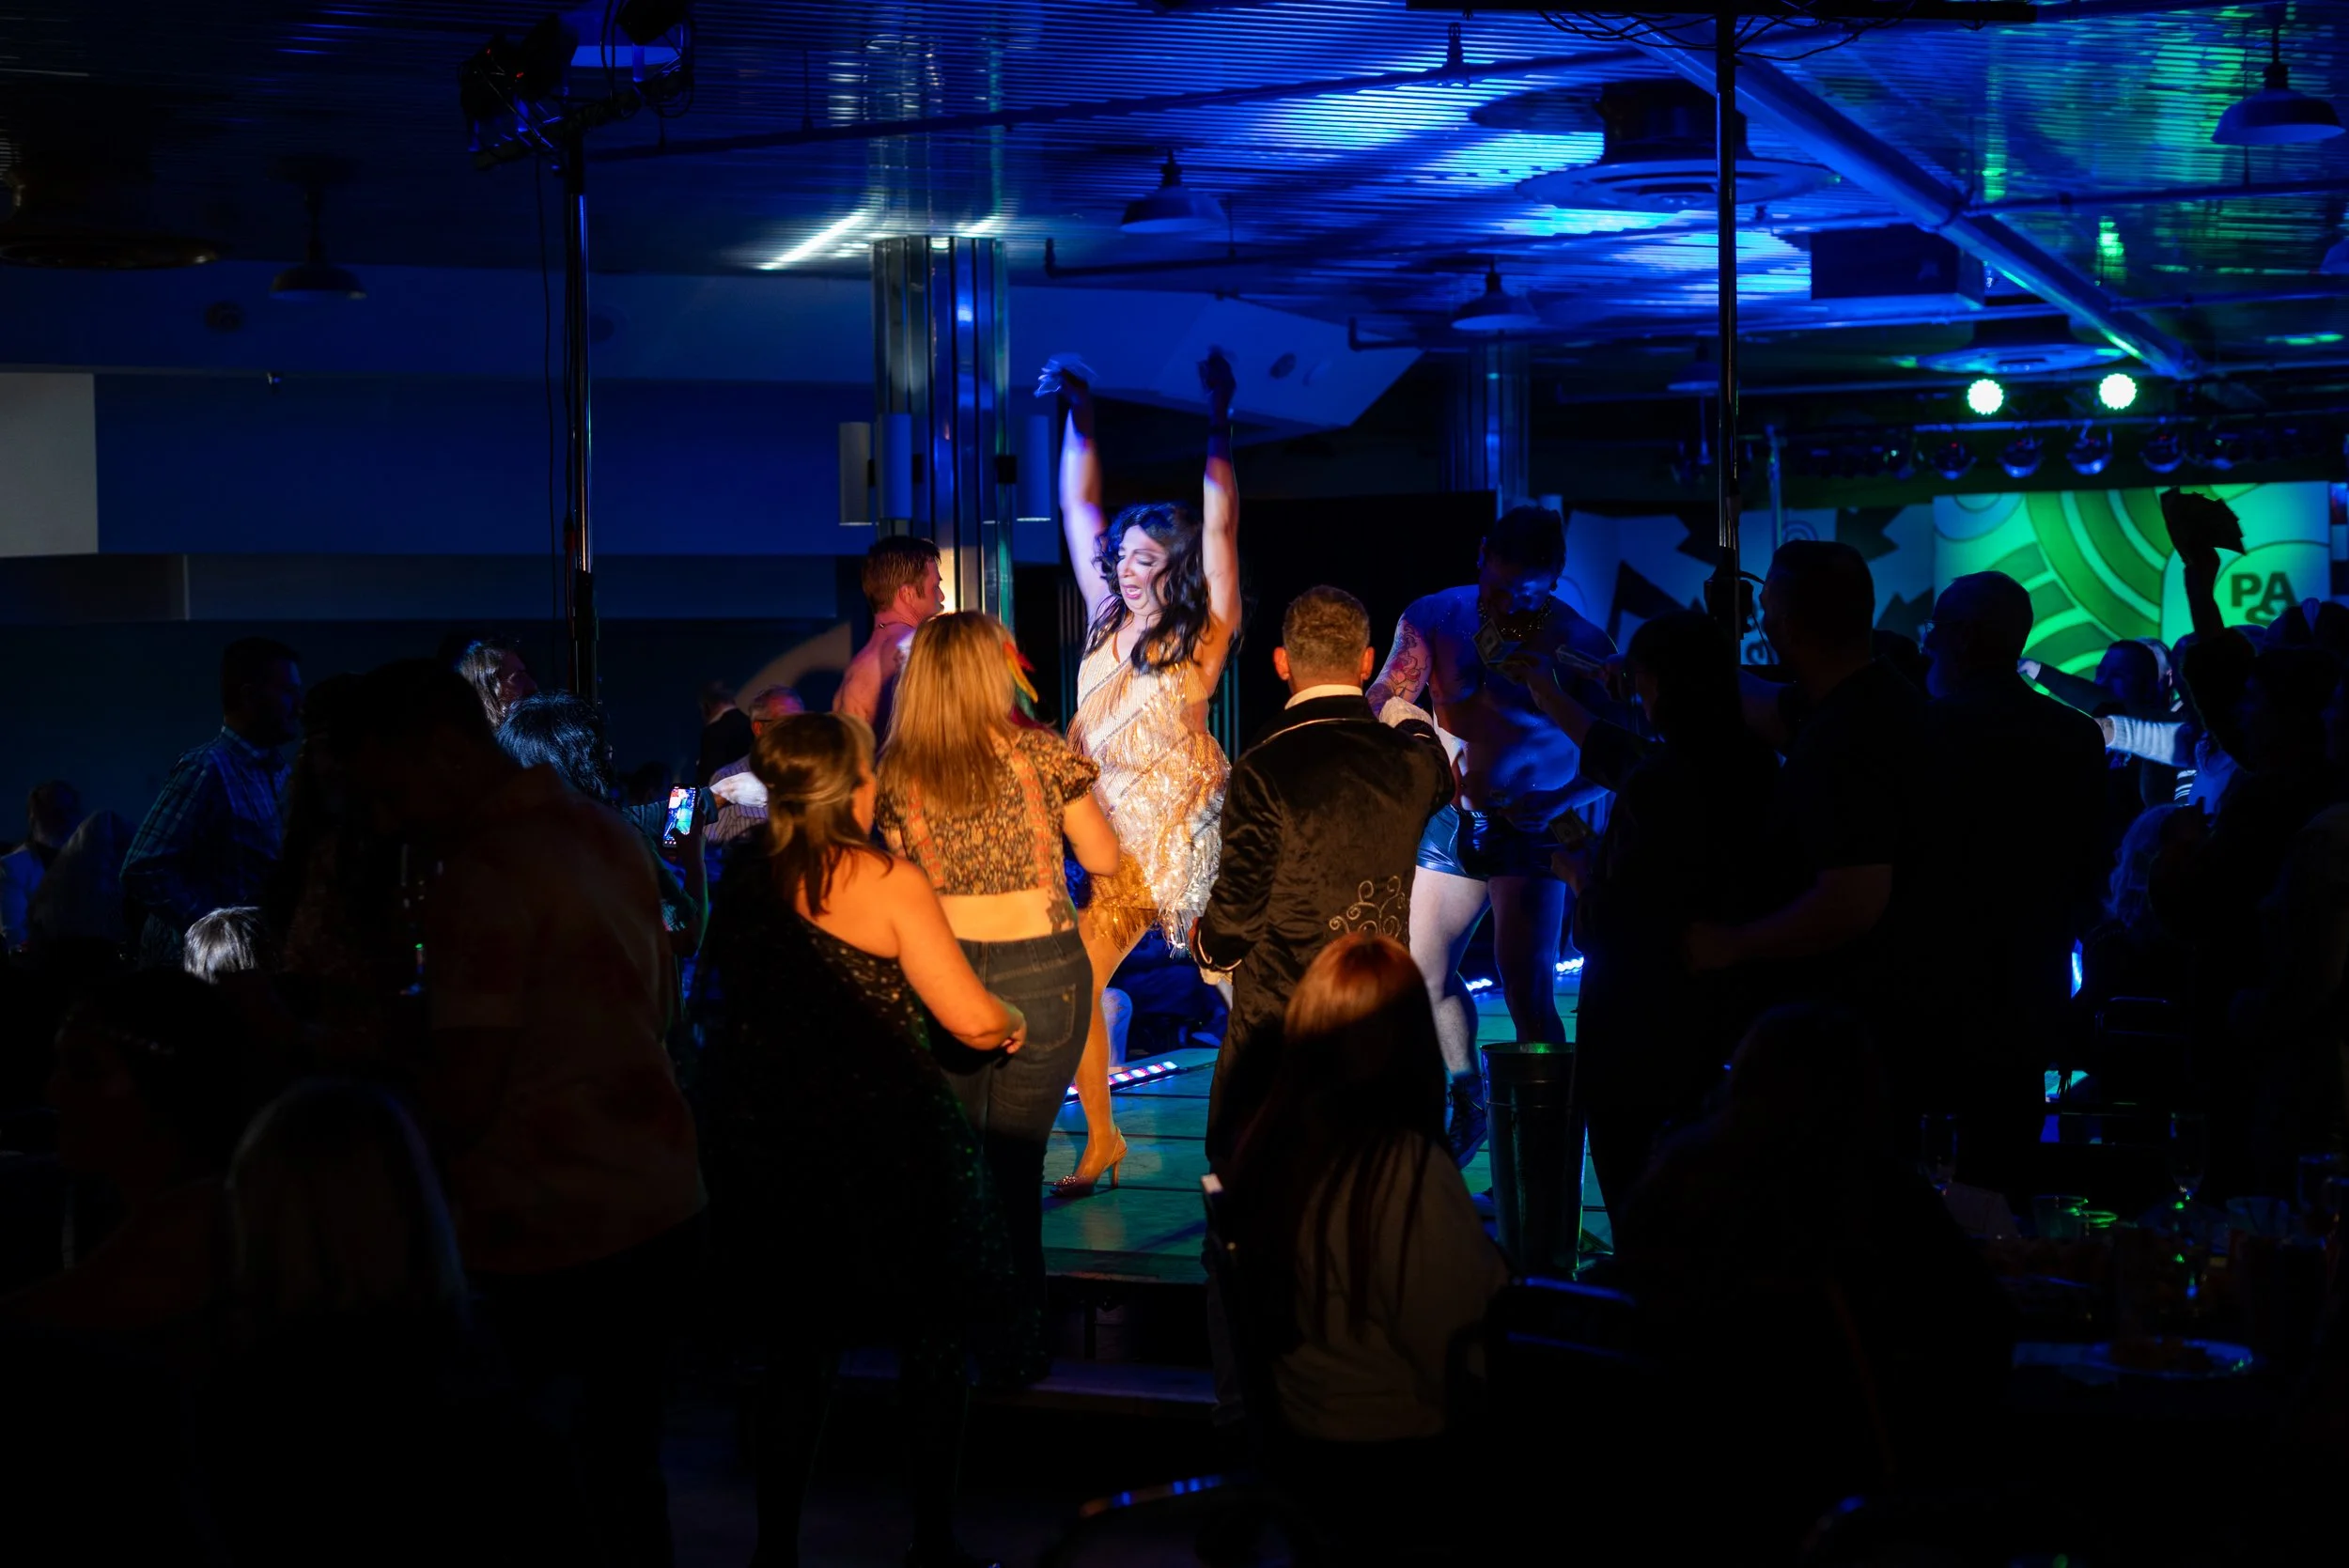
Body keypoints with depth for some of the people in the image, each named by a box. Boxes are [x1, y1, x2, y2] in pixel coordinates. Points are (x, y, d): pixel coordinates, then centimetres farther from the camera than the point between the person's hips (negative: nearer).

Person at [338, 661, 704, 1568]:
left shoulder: (483, 876, -17)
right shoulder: (607, 832, 8)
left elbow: (460, 1102, -20)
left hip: (554, 1245, -8)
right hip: (661, 1214, 8)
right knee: (620, 1475, 16)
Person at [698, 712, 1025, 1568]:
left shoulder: (744, 887, -1)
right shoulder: (889, 883, -14)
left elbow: (728, 995, 10)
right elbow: (973, 1020, -16)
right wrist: (1013, 1024, 5)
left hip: (771, 1148, 5)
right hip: (888, 1145, -5)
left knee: (797, 1348, 16)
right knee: (932, 1341, 12)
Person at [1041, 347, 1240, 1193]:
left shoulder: (1203, 631, -4)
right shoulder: (1107, 618, 9)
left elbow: (1219, 526, -14)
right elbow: (1077, 505, 13)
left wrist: (1217, 424, -18)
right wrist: (1079, 414, 10)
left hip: (1185, 829, -5)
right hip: (1108, 832, 5)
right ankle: (1100, 1137, 11)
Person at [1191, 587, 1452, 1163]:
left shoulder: (1265, 769, -17)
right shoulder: (1410, 761, -2)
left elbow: (1237, 904, -12)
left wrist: (1209, 947, 11)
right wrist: (1414, 724, 45)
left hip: (1277, 1026, -5)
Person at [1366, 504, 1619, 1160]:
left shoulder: (1581, 646, -13)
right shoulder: (1434, 618, -5)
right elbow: (1385, 702, -7)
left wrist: (1556, 802, -22)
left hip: (1531, 828, -4)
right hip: (1451, 818, 4)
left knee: (1526, 990, -12)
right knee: (1427, 971, 12)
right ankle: (1469, 1103, 34)